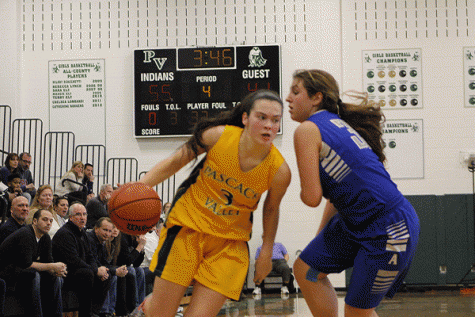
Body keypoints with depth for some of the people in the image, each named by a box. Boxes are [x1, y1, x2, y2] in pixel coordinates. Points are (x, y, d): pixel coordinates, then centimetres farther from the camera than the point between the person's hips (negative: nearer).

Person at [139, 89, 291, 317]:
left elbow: (271, 209, 6)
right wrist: (140, 187, -13)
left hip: (229, 242, 1)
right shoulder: (219, 136, -16)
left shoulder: (279, 171, -15)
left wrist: (266, 252, 9)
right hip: (188, 225, 0)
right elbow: (175, 162, -1)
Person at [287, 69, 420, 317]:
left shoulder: (307, 130, -13)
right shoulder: (337, 124, 14)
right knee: (306, 269, 13)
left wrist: (303, 190, 7)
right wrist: (320, 237, 24)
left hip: (389, 229, -10)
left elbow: (312, 197, -17)